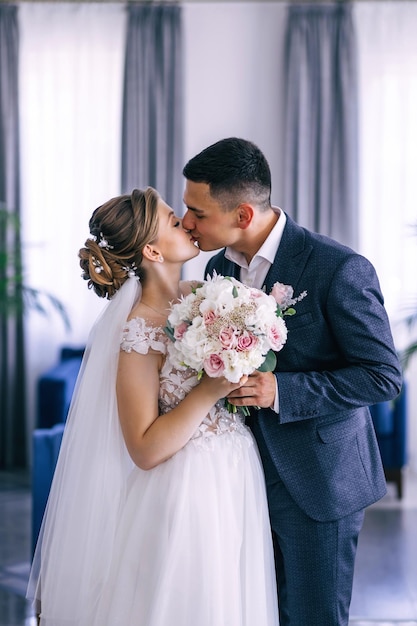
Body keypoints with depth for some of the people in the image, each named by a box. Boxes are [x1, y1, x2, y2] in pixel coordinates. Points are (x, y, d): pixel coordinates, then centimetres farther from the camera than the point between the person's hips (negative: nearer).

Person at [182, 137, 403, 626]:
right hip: (246, 476, 7)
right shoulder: (219, 268, 4)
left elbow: (383, 375, -18)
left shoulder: (339, 269, -19)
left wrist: (281, 391, -26)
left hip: (317, 483, -6)